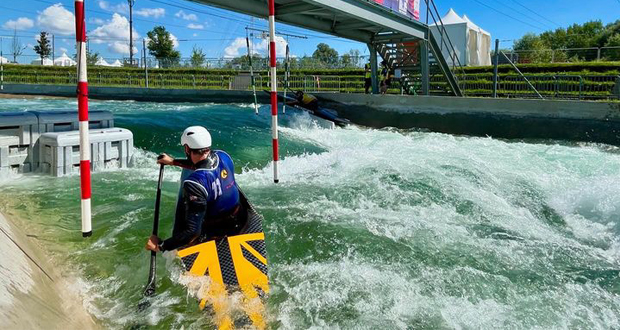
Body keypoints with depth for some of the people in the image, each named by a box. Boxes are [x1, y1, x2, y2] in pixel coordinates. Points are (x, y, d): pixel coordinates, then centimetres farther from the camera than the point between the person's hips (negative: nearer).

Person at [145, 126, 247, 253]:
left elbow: (193, 231, -29)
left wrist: (160, 246, -21)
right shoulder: (222, 156, -11)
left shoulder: (194, 184, -31)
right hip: (240, 221, 7)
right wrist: (173, 161, 24)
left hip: (218, 233, -7)